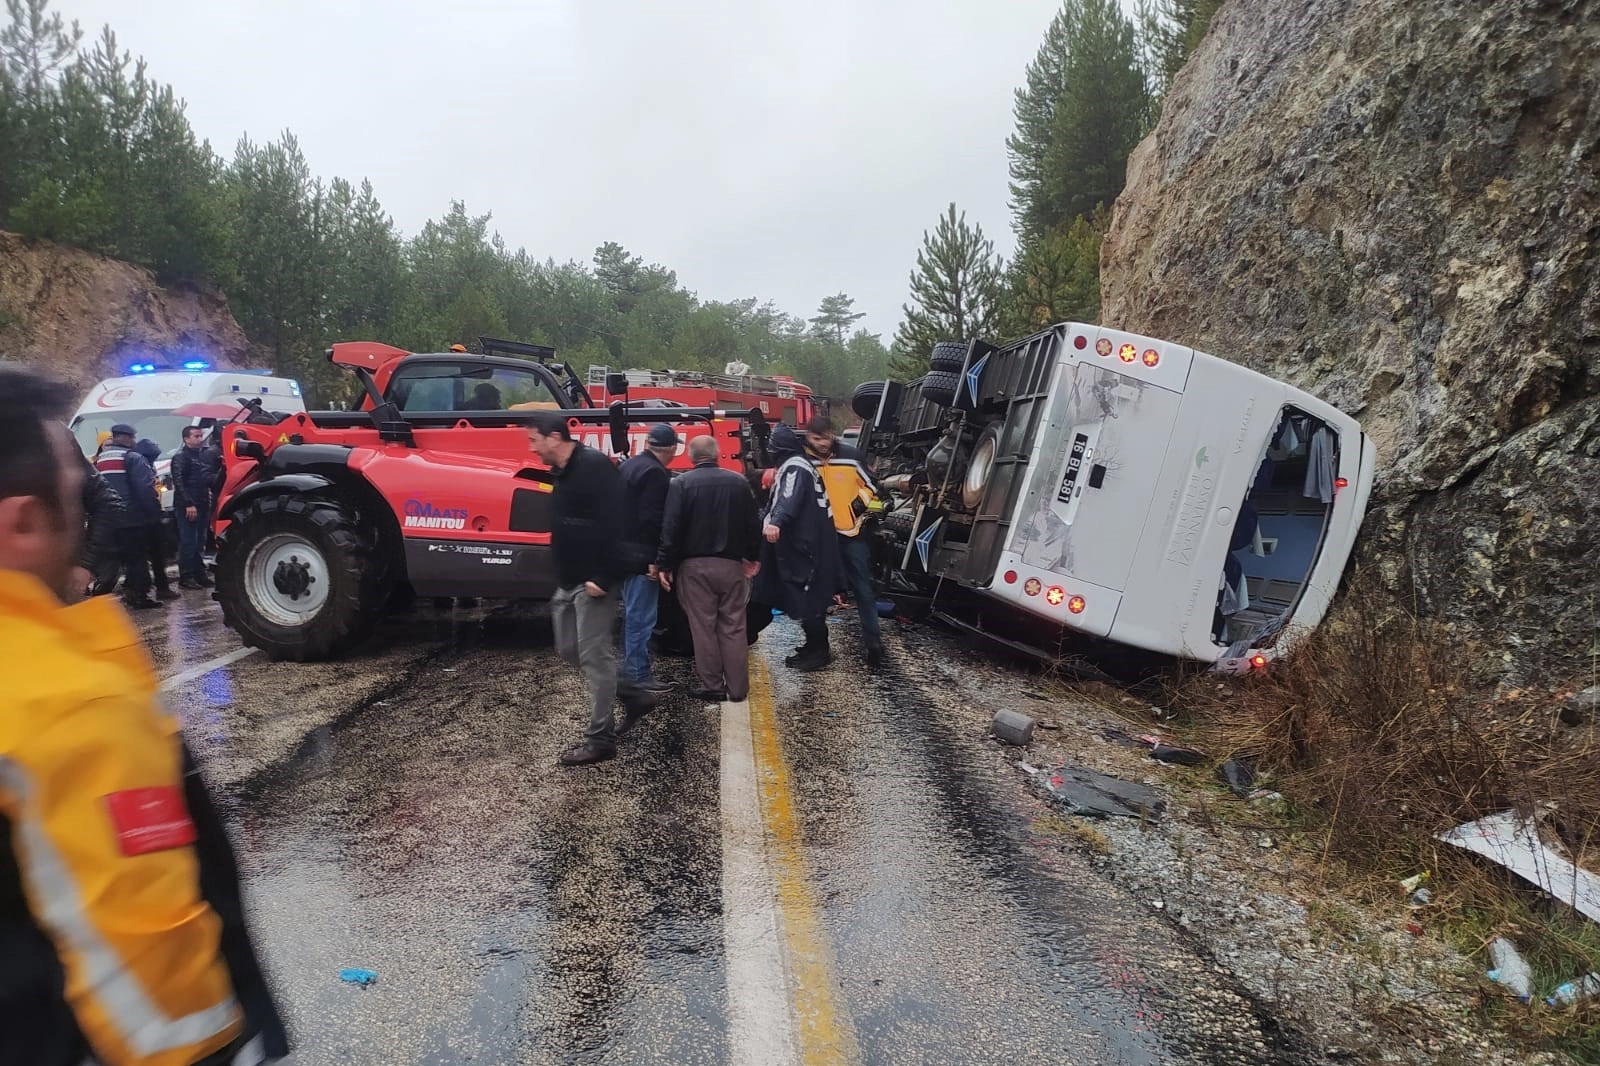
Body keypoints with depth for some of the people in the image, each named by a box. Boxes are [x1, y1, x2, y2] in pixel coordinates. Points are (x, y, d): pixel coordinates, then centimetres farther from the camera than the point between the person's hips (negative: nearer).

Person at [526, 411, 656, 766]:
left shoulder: (594, 466, -16)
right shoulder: (563, 471, 14)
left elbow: (613, 523, -23)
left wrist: (602, 577, -25)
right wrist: (562, 577, 18)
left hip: (593, 582, -10)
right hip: (569, 582, 10)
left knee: (594, 655, -4)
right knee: (569, 650, 15)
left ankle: (600, 739, 6)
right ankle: (634, 696, 26)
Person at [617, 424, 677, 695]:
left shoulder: (628, 466, 12)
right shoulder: (655, 473, -17)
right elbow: (652, 519, -22)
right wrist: (656, 560, -20)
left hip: (625, 551, 10)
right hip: (642, 555, -10)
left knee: (632, 613, 18)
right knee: (641, 616, -4)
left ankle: (630, 668, 26)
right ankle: (638, 674, 2)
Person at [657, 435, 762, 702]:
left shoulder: (681, 483, -6)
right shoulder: (739, 481, 4)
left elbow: (671, 528, -11)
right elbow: (753, 523, 9)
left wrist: (665, 565, -6)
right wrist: (753, 557, 20)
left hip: (695, 565, -3)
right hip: (732, 564, 3)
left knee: (704, 627, 3)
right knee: (734, 627, 8)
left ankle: (712, 687, 7)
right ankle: (737, 688, 10)